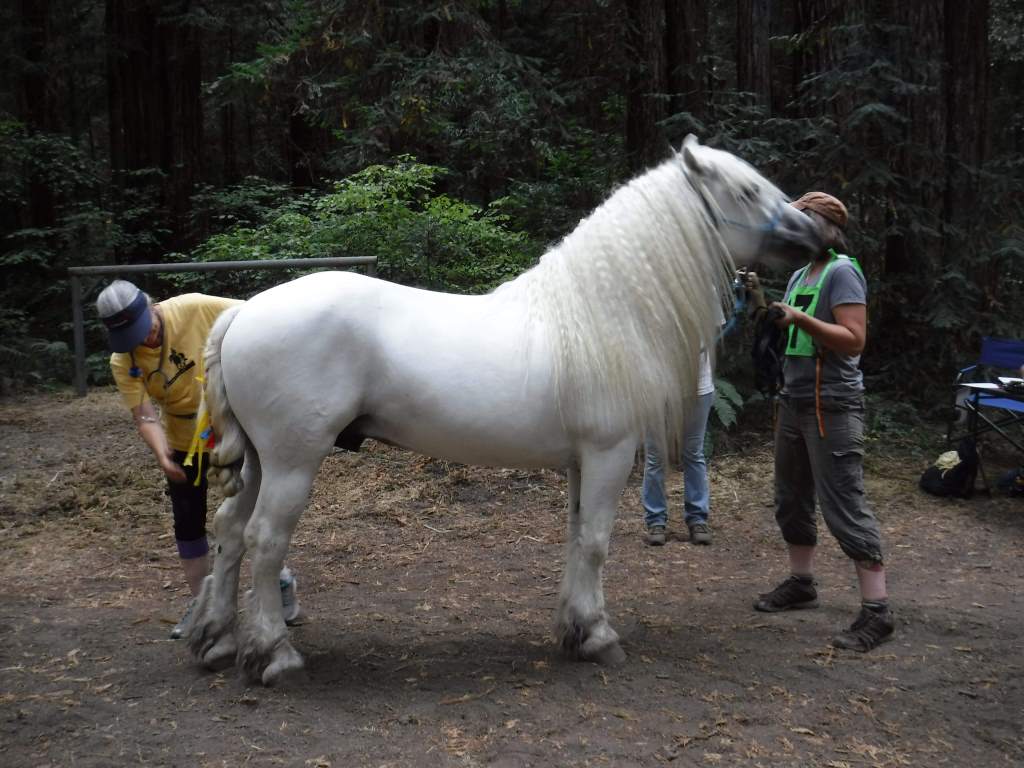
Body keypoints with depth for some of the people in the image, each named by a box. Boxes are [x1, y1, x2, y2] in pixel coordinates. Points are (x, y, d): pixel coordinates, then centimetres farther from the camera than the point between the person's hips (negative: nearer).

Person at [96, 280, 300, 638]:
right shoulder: (123, 362, -15)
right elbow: (144, 414, -21)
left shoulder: (195, 308, -22)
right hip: (184, 443, 3)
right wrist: (162, 455, -37)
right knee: (187, 522, 8)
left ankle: (280, 582, 23)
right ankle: (201, 602, 23)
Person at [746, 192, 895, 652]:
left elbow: (854, 340, -19)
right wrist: (763, 305, 5)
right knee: (791, 499, 16)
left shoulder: (841, 272, -10)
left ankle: (877, 611, -5)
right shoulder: (800, 274, 14)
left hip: (832, 405, -9)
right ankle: (801, 583, 31)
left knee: (843, 505, -10)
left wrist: (800, 318, -26)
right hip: (794, 400, 9)